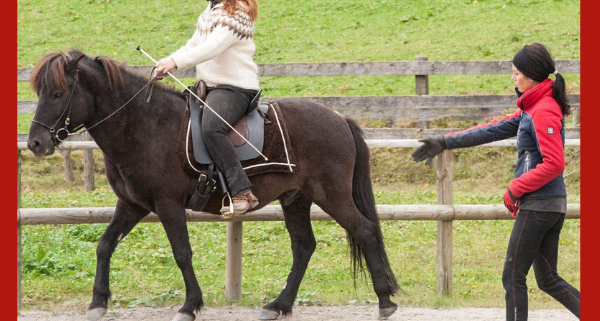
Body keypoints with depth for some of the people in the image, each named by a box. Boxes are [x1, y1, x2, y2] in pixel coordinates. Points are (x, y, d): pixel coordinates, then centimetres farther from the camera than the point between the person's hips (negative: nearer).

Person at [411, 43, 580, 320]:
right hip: (553, 204, 10)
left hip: (538, 204, -10)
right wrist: (445, 143, 20)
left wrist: (515, 189, -16)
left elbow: (553, 164, -24)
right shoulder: (532, 109, 15)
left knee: (513, 276, -2)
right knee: (547, 279, 12)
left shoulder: (544, 111, -17)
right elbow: (493, 131, 20)